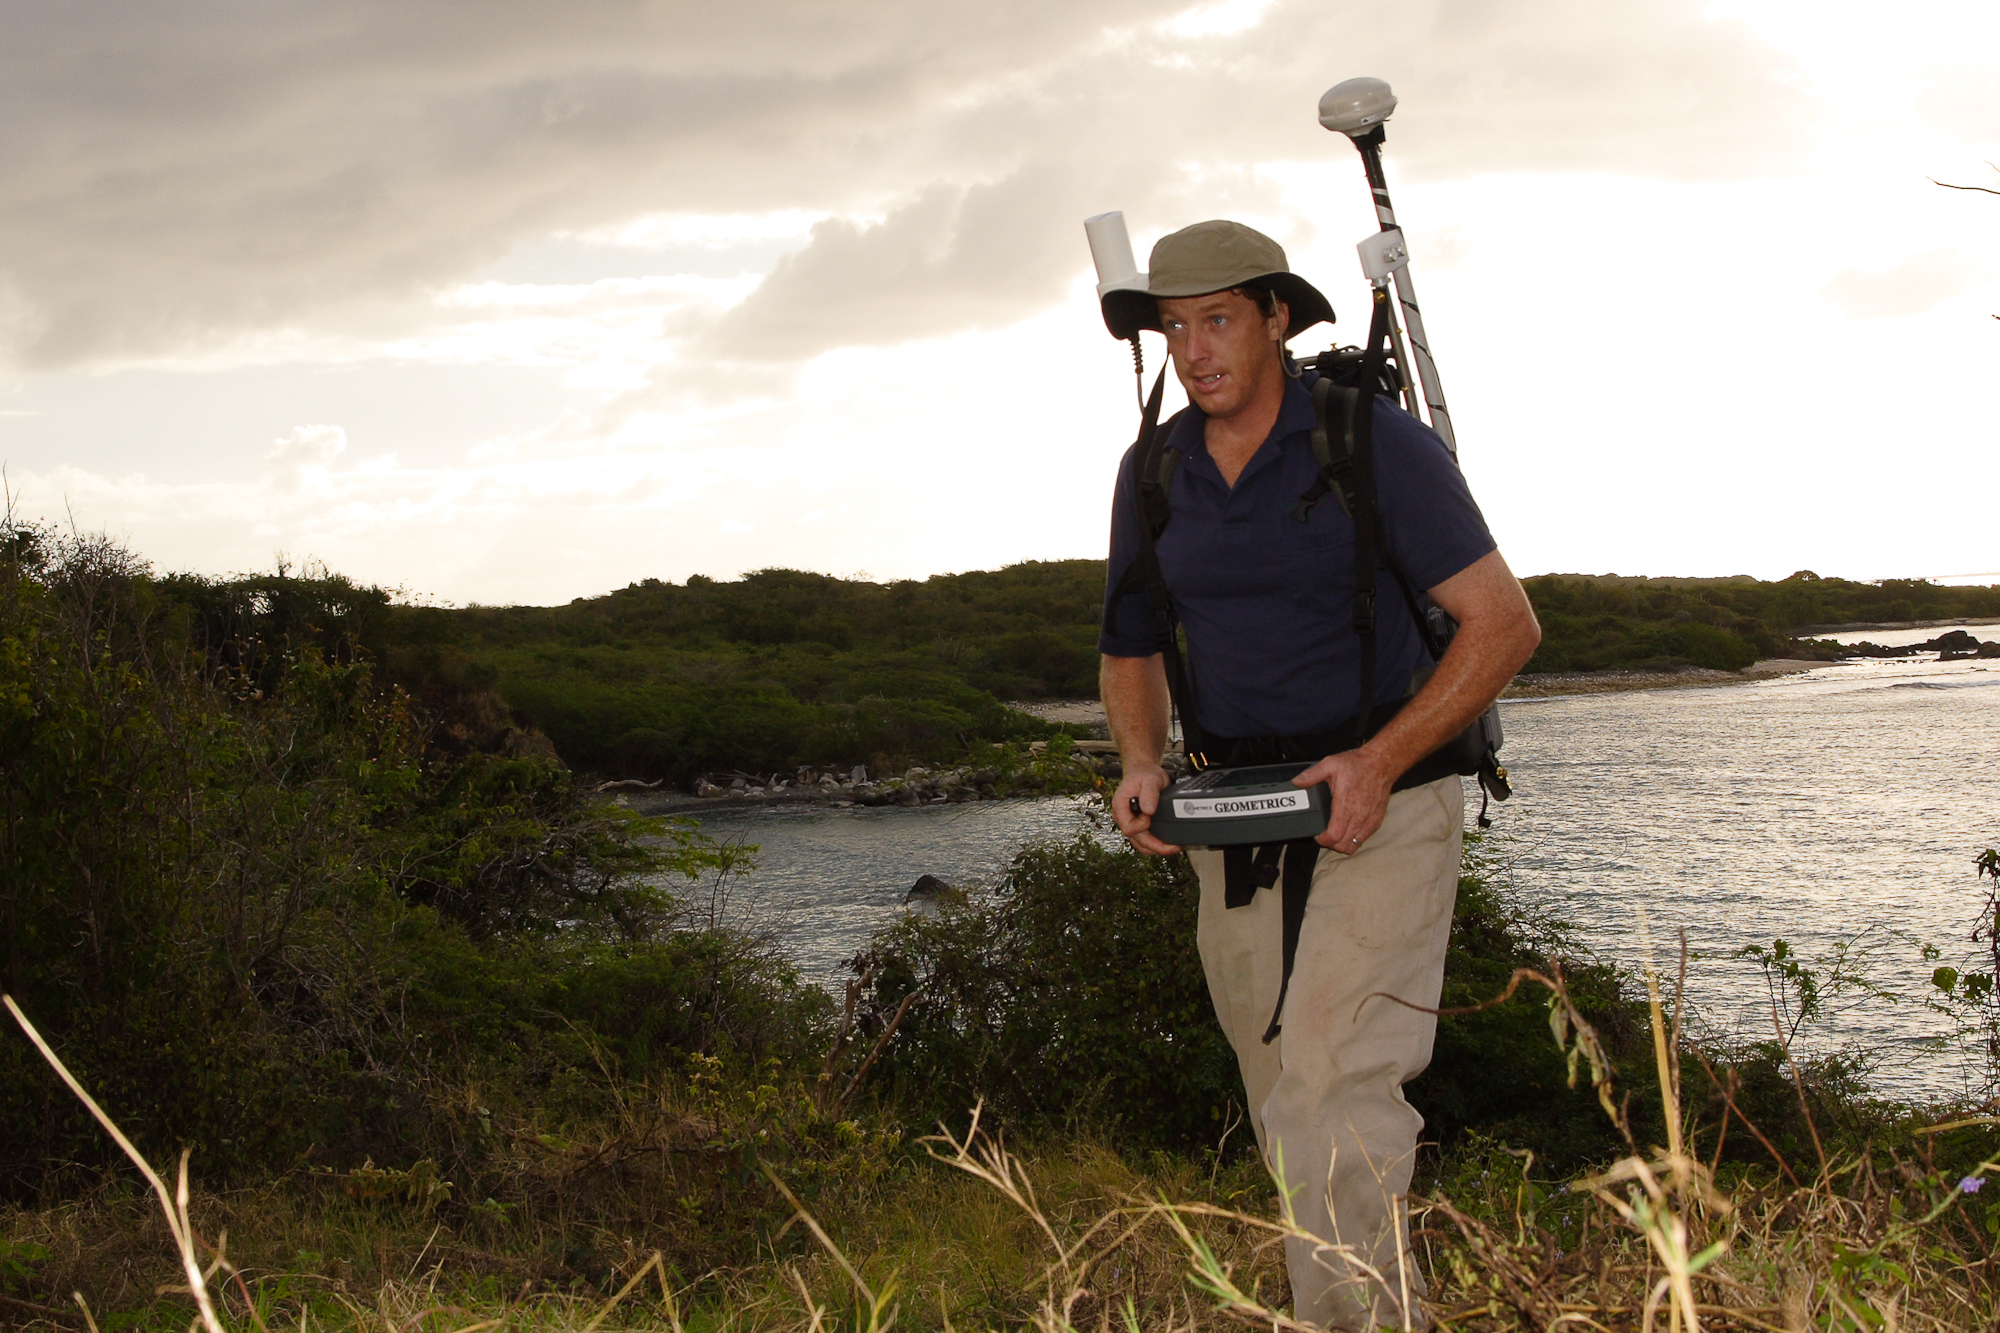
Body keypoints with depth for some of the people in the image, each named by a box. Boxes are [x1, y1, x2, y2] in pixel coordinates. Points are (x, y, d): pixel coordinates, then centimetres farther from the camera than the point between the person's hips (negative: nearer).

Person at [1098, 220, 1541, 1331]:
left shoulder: (1375, 440, -12)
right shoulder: (1154, 472, 4)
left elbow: (1504, 623, -13)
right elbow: (1130, 649, 16)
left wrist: (1378, 763, -22)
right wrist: (1140, 767, -5)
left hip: (1382, 809, -6)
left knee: (1333, 1094, -19)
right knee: (1291, 1121, 12)